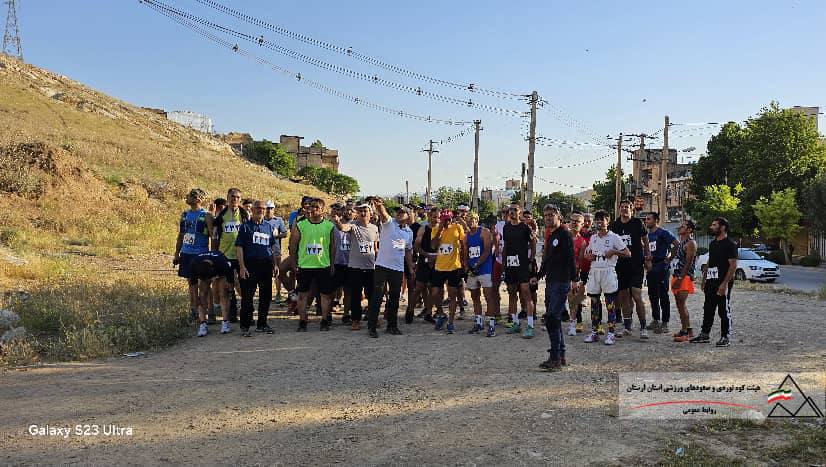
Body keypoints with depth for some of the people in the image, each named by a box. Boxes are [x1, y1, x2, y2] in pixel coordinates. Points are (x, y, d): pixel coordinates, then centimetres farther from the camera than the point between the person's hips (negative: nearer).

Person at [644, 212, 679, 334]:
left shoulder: (663, 233, -6)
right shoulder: (647, 235, 15)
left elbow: (676, 244, -17)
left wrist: (669, 258, -14)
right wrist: (645, 262, 12)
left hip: (662, 268, -8)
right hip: (651, 268, 8)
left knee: (663, 296, -4)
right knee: (652, 295, 12)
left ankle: (665, 323, -1)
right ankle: (655, 320, 22)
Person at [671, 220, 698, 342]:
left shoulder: (690, 243, -11)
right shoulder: (680, 243, 19)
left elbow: (688, 263, -18)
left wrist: (680, 279, -21)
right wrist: (675, 278, 15)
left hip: (685, 277, -10)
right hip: (677, 277, 10)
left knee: (681, 305, -12)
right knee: (680, 305, 12)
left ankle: (684, 332, -9)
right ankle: (688, 330, 20)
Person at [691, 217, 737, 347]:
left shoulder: (730, 244, -10)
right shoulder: (712, 244, 16)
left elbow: (733, 265, -16)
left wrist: (724, 283, -22)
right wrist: (704, 280, 16)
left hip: (722, 284, -8)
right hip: (711, 282, 8)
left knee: (724, 311, -1)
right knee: (708, 309, 12)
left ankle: (725, 337, 7)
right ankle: (704, 335, 19)